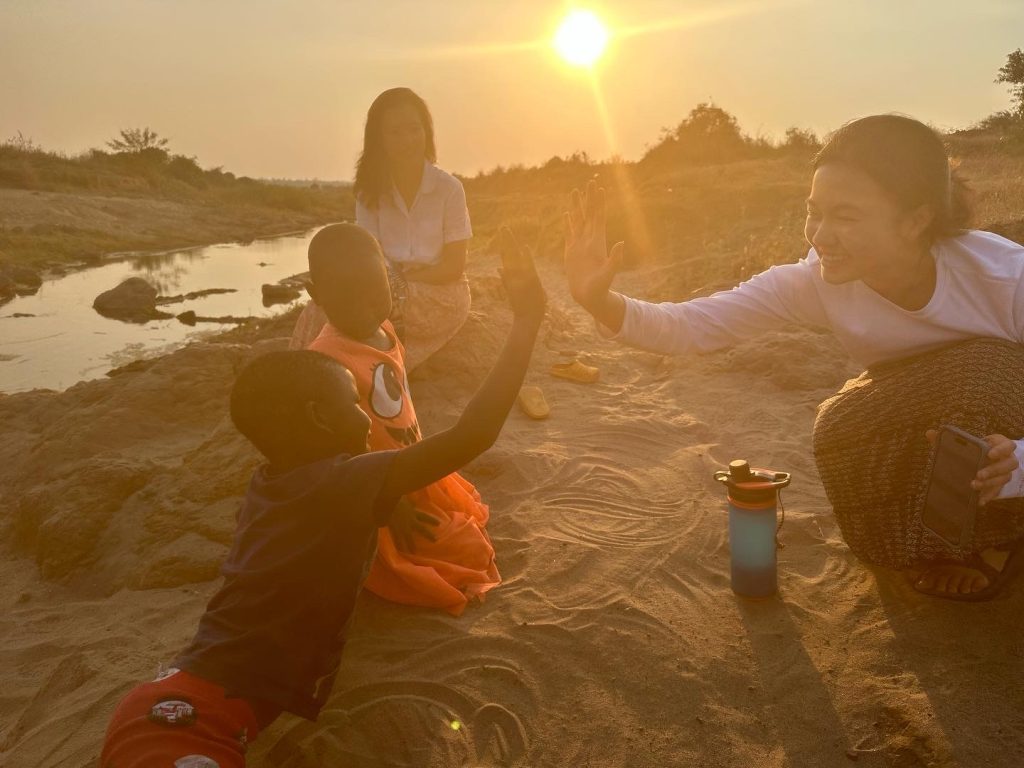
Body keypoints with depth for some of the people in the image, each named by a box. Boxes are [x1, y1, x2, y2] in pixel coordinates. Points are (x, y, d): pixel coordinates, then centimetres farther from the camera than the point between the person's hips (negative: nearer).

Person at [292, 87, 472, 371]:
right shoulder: (371, 191, 5)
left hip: (442, 297, -3)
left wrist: (401, 280, -15)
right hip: (390, 295, 3)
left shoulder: (449, 188, -5)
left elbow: (454, 266, -5)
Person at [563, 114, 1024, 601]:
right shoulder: (820, 281, -25)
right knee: (839, 432, -26)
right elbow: (692, 327, -28)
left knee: (980, 369, -33)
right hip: (924, 432, 3)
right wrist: (601, 302, -47)